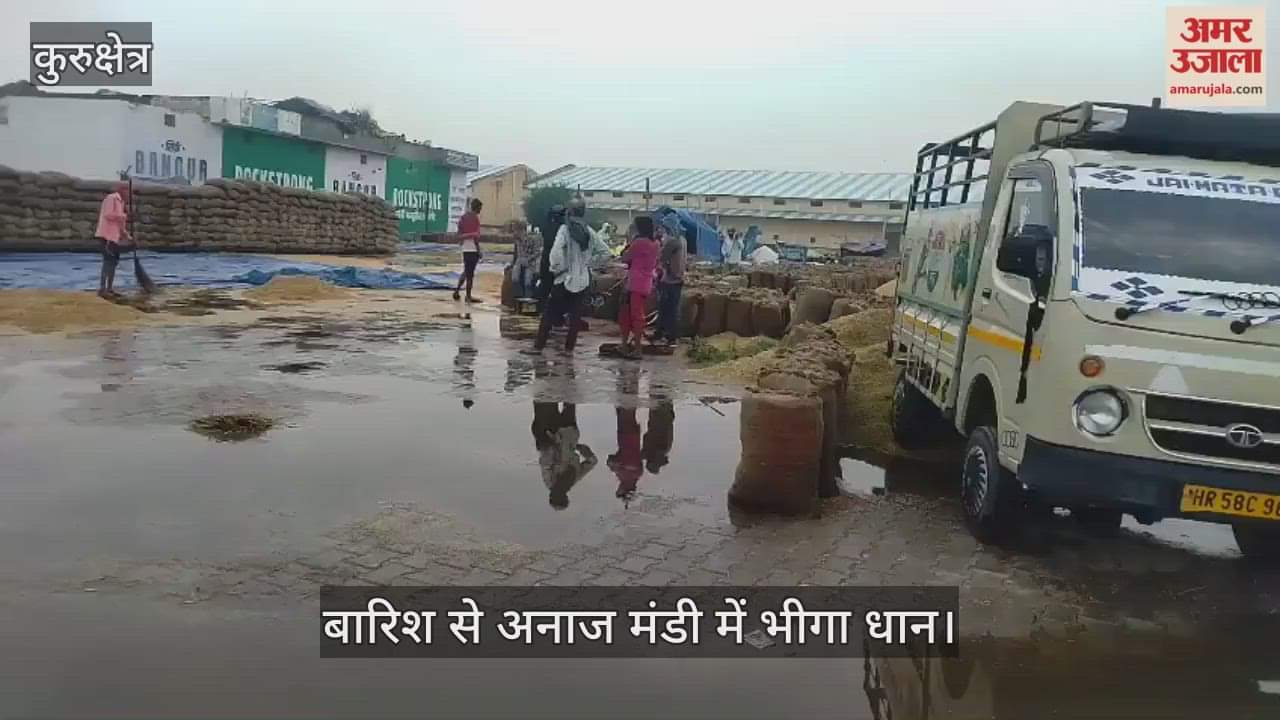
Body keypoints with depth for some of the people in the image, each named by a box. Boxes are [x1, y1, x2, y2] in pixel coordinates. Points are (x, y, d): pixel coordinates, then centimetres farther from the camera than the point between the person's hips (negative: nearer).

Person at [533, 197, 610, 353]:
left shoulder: (565, 229, -12)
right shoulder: (589, 231, 3)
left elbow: (556, 251, -25)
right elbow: (605, 252, 8)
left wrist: (556, 268, -10)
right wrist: (589, 262, 10)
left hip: (566, 278, -4)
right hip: (583, 280, 4)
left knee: (549, 313, 6)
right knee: (575, 314, 12)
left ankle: (538, 346, 6)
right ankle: (569, 348, 12)